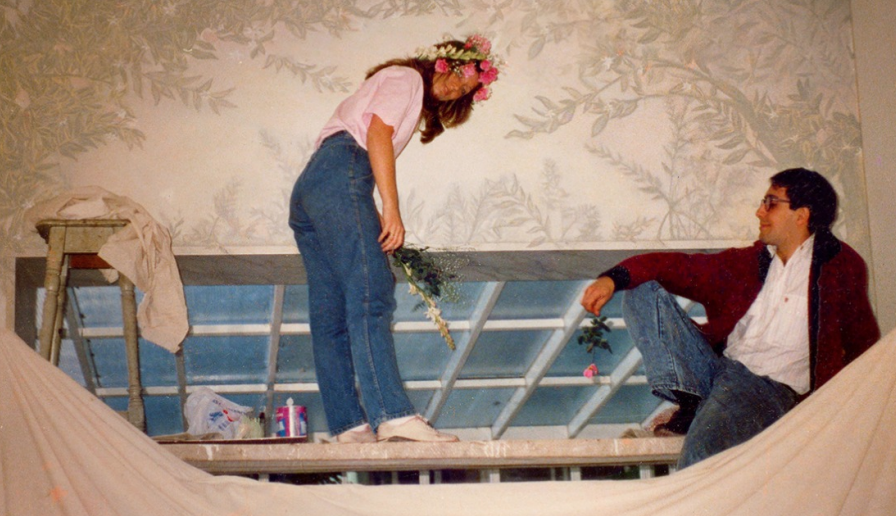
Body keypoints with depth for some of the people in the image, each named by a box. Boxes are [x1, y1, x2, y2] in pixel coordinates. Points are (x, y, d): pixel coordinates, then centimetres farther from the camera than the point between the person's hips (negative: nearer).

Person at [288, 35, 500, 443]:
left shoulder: (415, 106, 34)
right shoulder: (406, 77, 7)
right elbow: (377, 135, -8)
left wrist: (377, 227, 14)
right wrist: (391, 207, -16)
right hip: (339, 175, -10)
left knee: (331, 315, -1)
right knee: (370, 297, -21)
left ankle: (349, 425, -6)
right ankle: (393, 414, -32)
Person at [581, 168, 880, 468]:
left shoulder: (840, 266, 7)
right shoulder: (751, 261, 19)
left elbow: (864, 343, 10)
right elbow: (684, 268, 12)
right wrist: (614, 278, -3)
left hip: (768, 386, -6)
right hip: (715, 365, 6)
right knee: (641, 290, -5)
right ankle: (690, 399, -18)